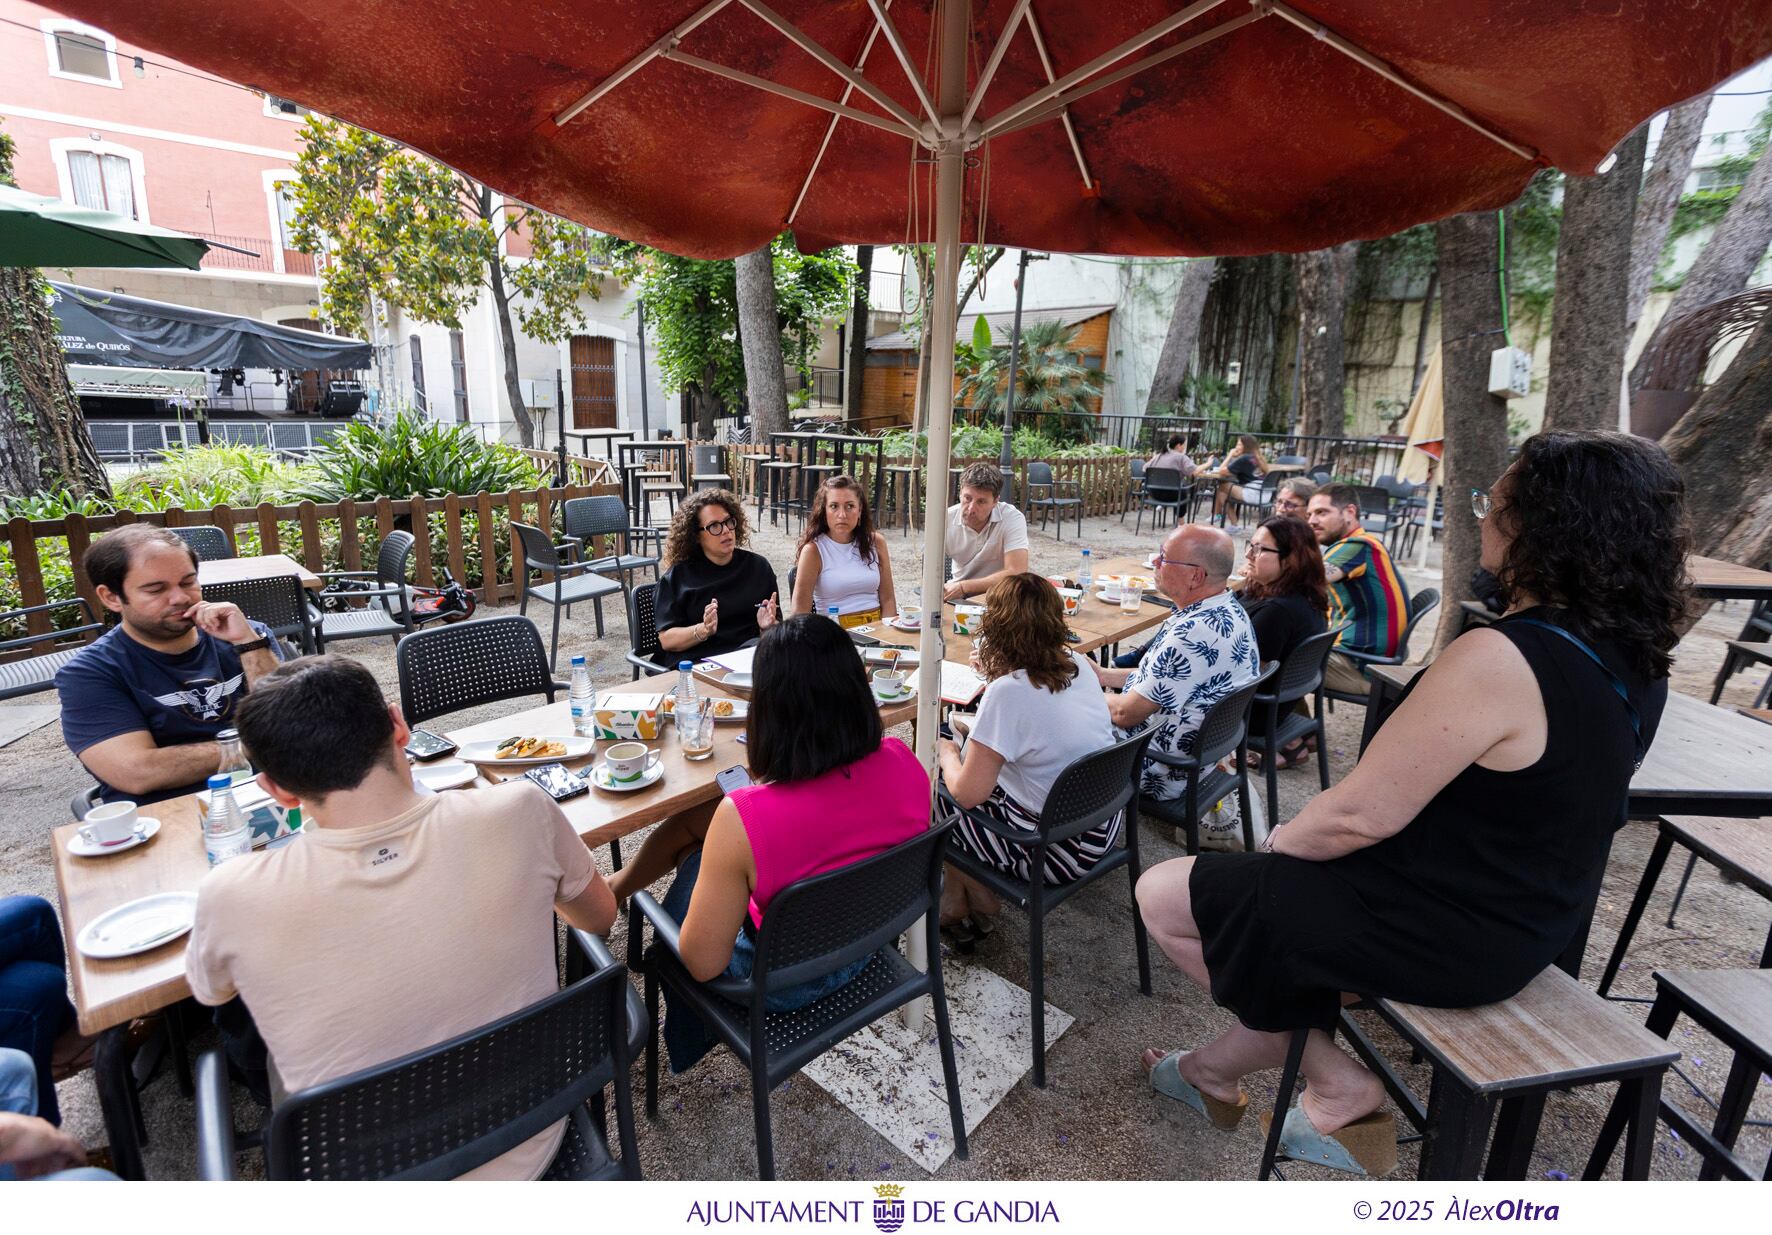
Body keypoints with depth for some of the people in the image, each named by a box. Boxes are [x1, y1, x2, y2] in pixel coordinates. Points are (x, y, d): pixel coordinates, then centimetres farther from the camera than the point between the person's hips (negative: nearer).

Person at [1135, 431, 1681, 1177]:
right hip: (1528, 921, 9)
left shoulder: (1497, 659, -30)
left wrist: (1283, 841, -4)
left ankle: (1340, 1086, 18)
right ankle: (1221, 1069, 32)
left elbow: (1362, 814, -27)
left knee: (1163, 896, 2)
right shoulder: (1633, 659, 0)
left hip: (1442, 931, -9)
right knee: (1286, 889, 27)